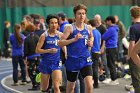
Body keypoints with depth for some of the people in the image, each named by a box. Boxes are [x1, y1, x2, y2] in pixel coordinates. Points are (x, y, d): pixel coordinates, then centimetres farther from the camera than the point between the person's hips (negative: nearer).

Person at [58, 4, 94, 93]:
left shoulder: (89, 28, 5)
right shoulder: (69, 27, -7)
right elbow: (60, 43, -13)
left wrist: (91, 42, 6)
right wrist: (74, 39, -25)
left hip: (86, 60, 2)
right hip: (72, 60, -2)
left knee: (89, 85, -13)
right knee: (70, 86, 13)